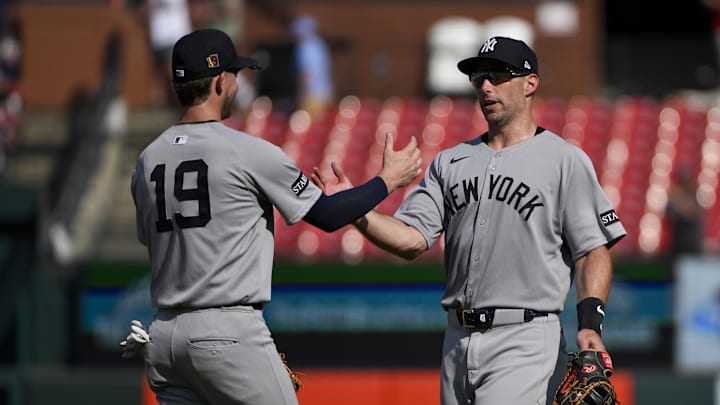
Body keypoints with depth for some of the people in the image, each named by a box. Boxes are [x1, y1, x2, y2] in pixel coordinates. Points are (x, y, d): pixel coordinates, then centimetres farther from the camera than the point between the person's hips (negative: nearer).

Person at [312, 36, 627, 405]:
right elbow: (413, 241, 5)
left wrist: (590, 323, -17)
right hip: (458, 341, 6)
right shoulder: (450, 162, 15)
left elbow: (593, 251, -4)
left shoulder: (565, 160, 1)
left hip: (523, 343, -6)